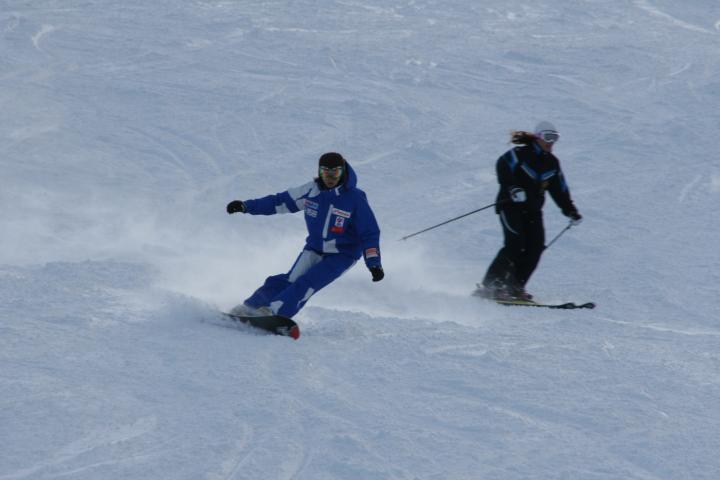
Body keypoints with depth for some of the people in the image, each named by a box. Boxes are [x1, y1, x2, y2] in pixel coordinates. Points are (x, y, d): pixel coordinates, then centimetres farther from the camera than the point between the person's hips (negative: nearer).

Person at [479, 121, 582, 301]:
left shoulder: (552, 163, 13)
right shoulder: (521, 154, -8)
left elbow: (560, 190, 20)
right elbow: (503, 165, -23)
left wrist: (571, 211, 14)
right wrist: (512, 188, -37)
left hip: (532, 210, 7)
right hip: (510, 205, -7)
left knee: (536, 246, -11)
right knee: (515, 245, -21)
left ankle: (515, 287, -4)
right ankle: (491, 286, -17)